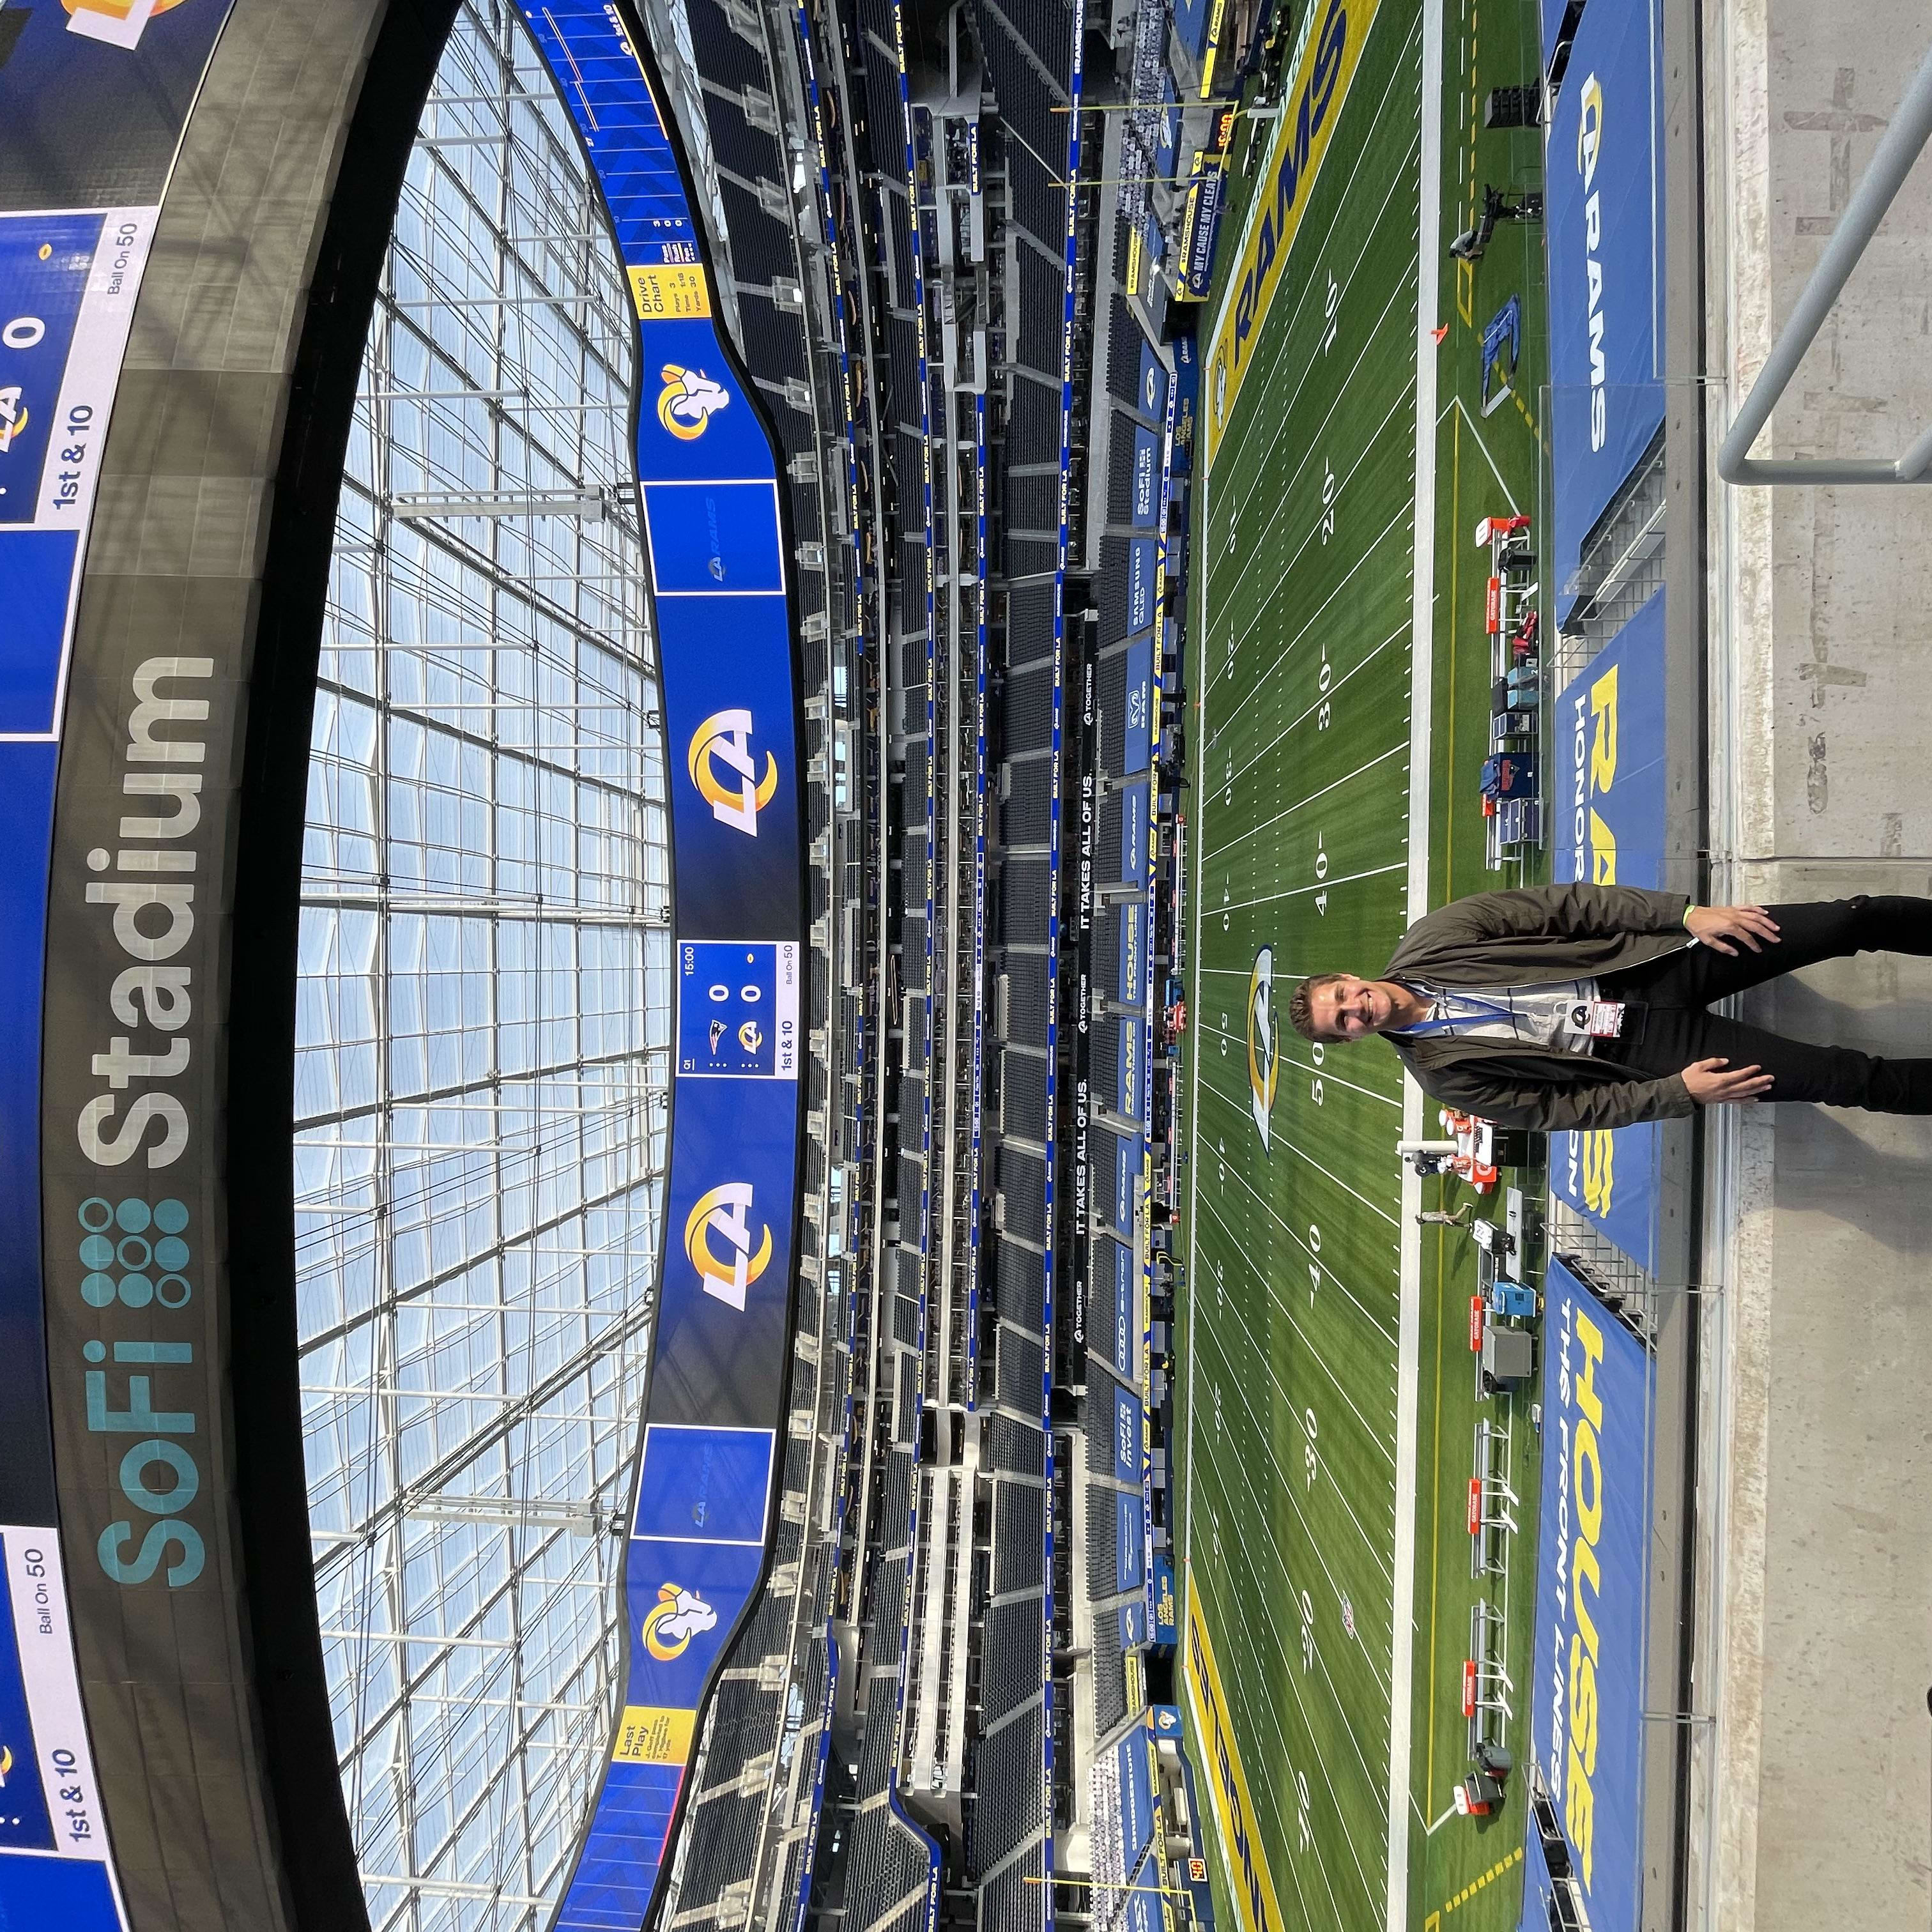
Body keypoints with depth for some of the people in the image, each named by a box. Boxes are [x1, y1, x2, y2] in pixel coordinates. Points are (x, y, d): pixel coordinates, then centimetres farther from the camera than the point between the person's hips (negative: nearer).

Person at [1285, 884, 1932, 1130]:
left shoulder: (1430, 941, -7)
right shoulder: (1442, 1072, -9)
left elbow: (1562, 905, -6)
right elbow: (1560, 1110, -7)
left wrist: (1687, 912, -13)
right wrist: (1679, 1093, -15)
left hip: (1647, 961, 2)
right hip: (1642, 1046, -2)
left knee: (1847, 921, -6)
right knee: (1845, 1079, -10)